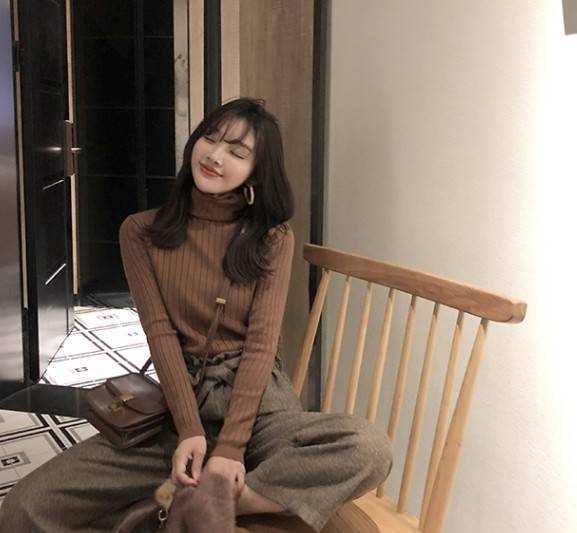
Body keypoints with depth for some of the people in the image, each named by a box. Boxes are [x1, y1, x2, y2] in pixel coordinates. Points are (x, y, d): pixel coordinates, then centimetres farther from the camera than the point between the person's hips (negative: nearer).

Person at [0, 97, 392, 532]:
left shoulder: (274, 237, 2)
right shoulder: (142, 232, 4)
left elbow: (262, 342, -7)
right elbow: (161, 333, -4)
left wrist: (231, 447, -18)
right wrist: (190, 430, -17)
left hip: (257, 401, 0)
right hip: (177, 403, 1)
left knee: (370, 449, -32)